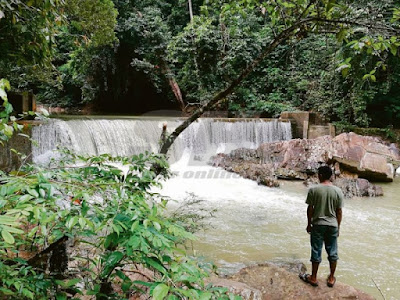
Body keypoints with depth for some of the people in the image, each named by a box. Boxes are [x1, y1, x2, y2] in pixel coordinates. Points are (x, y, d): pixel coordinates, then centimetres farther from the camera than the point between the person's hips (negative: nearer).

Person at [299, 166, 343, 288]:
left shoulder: (313, 190, -10)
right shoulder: (338, 191, -4)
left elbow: (310, 209, -6)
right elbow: (339, 211, 0)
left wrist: (309, 224, 6)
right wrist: (338, 227, 11)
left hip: (317, 224, -2)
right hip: (333, 225, 2)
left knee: (316, 251, 8)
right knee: (332, 252, 13)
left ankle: (313, 278, 18)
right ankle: (331, 278, 23)